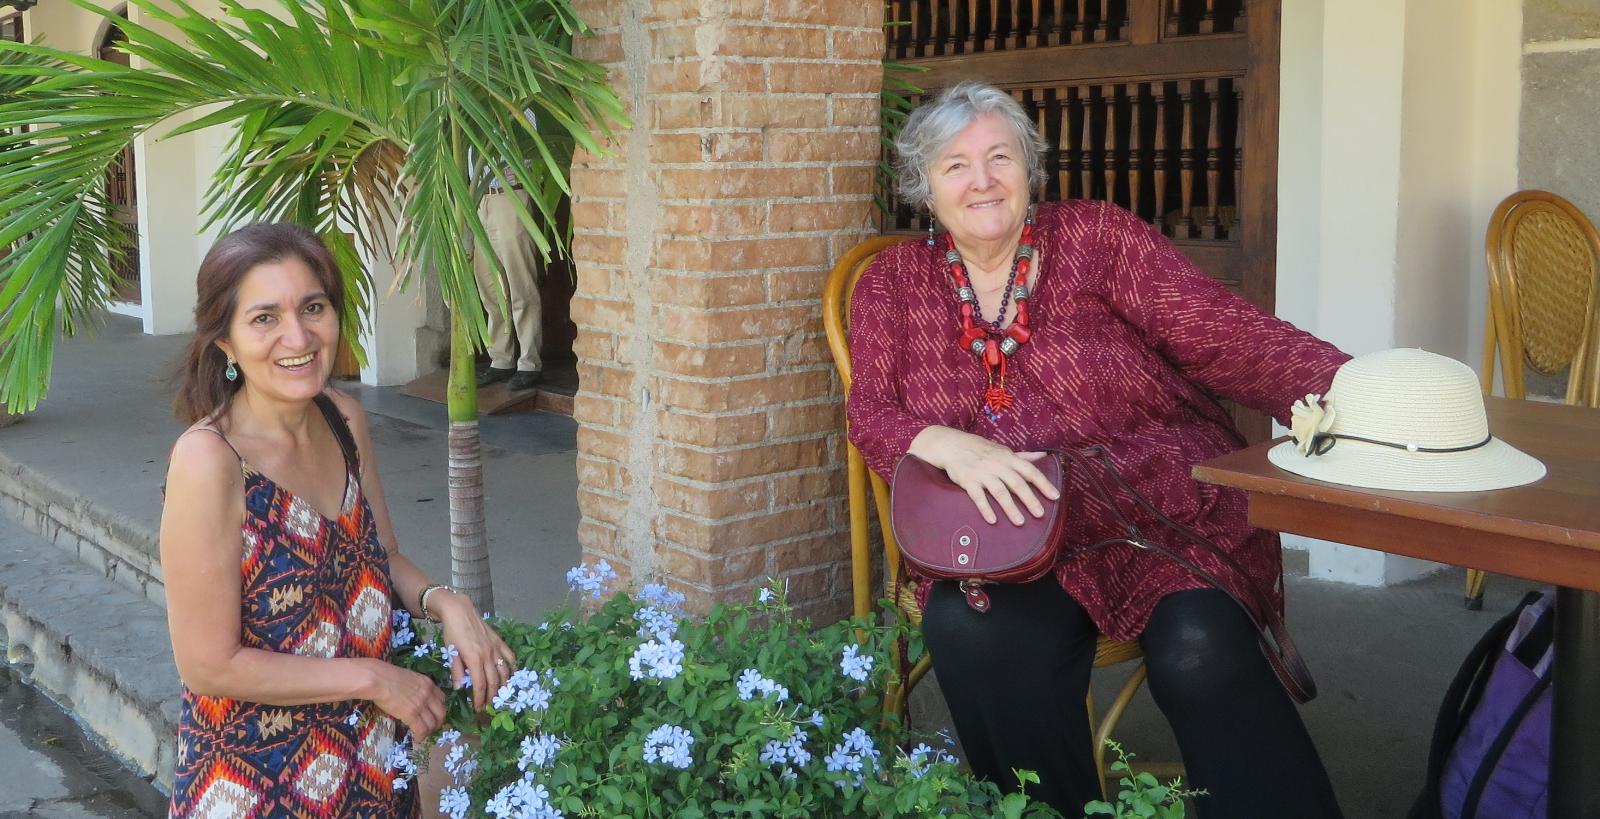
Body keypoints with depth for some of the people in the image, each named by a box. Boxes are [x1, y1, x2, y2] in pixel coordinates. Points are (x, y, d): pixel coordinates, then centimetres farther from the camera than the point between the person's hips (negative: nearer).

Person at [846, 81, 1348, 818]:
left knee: (1197, 650, -30)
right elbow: (871, 411, 0)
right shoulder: (895, 283, 10)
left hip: (1170, 515, -1)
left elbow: (1225, 335, -4)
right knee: (969, 632, -29)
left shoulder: (1095, 237, 3)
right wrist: (955, 447, -22)